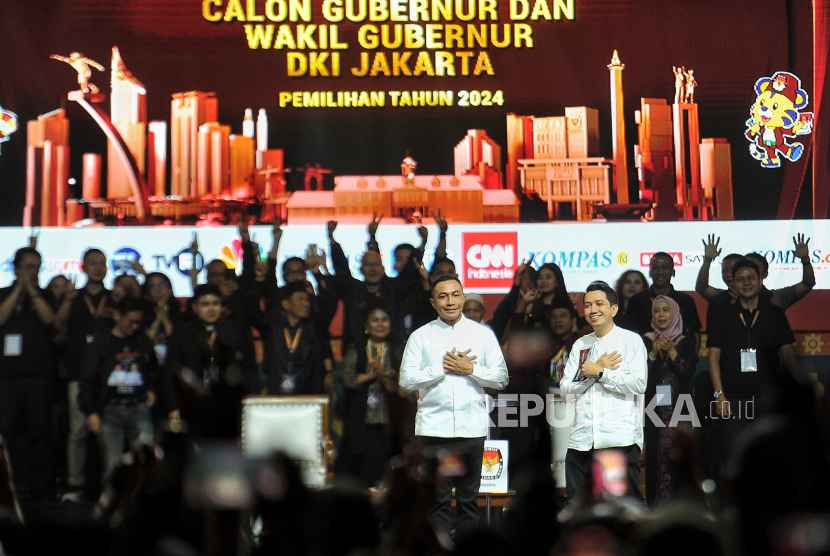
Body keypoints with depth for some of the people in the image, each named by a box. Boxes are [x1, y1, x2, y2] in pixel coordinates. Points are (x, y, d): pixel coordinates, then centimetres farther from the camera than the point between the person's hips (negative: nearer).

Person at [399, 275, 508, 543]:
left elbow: (501, 378, 5)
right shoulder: (420, 336, 7)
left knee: (469, 498, 5)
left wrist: (470, 369, -8)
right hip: (433, 428, -1)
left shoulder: (483, 334, 11)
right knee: (437, 498, -1)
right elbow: (407, 380, -2)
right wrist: (442, 368, -9)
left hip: (472, 428, 1)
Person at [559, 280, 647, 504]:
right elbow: (566, 390, 10)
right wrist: (593, 371, -3)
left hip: (620, 437, -5)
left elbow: (638, 384, -9)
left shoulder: (631, 340, 5)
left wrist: (599, 372, -6)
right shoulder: (580, 345, 18)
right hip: (582, 439, 5)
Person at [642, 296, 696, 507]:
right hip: (654, 408, 1)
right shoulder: (646, 341, 10)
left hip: (678, 407, -1)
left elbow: (688, 372, -3)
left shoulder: (686, 342, 8)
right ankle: (655, 502, 0)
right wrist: (654, 352, -11)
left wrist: (671, 351, -11)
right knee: (655, 453, -4)